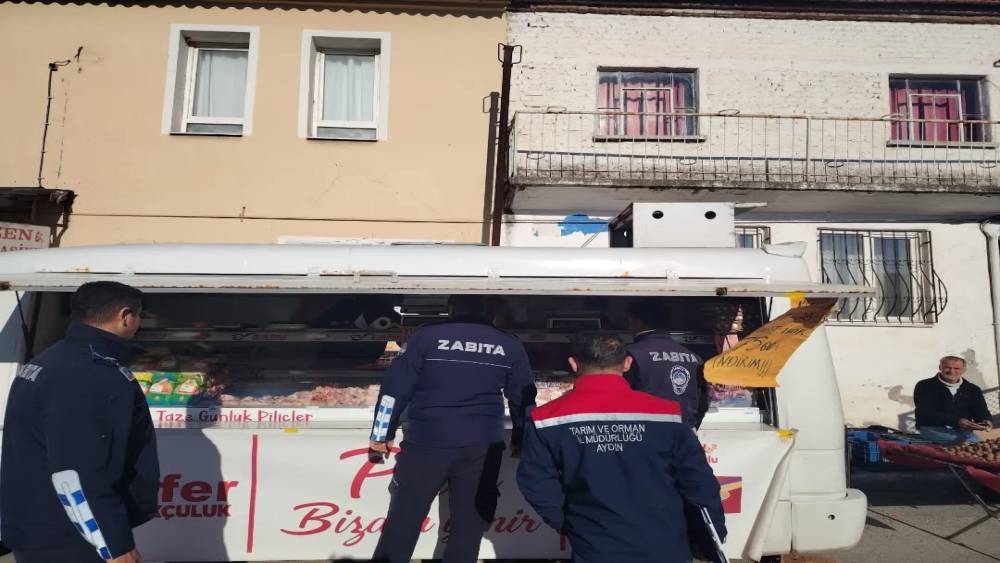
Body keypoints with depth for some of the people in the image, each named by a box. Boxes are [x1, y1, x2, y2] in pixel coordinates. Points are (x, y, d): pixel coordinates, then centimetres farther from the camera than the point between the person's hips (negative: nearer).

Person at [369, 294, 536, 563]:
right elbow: (523, 399, 12)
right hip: (482, 447, 2)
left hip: (426, 443, -1)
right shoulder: (510, 346, 6)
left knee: (403, 519, 10)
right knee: (470, 523, 14)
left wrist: (381, 436, 8)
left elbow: (394, 388, -1)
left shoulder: (425, 336, 1)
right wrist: (520, 440, 25)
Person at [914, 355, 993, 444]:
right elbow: (925, 413, -11)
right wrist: (956, 421, -24)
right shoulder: (924, 386, 0)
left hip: (962, 431, 5)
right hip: (933, 430, -5)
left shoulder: (973, 389, 17)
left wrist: (985, 422, -18)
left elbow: (981, 412, 8)